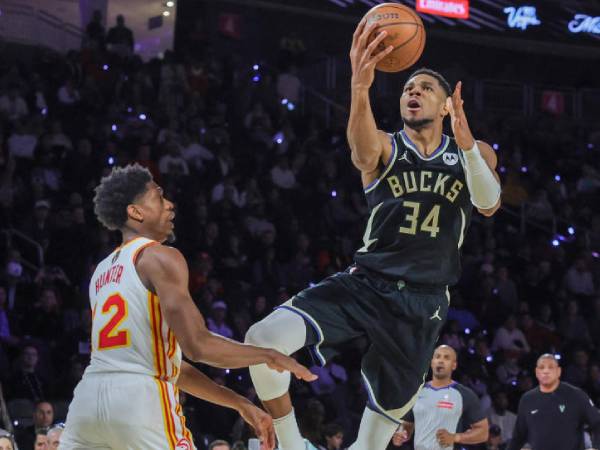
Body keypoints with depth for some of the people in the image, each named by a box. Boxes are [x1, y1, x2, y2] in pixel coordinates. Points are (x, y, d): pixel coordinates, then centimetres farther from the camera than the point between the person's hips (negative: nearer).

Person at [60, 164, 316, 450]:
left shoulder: (102, 273, 25)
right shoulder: (161, 258, -2)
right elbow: (198, 346, -14)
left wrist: (239, 403, 27)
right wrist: (271, 356, 2)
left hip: (88, 398, 7)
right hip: (140, 399, -7)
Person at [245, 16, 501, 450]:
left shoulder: (475, 154, 8)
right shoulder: (387, 147, 1)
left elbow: (489, 205, -12)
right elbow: (364, 155, -25)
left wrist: (467, 145, -31)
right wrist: (360, 88, -47)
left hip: (424, 302, 1)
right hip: (366, 284, -1)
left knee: (389, 413, 6)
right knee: (265, 339, -25)